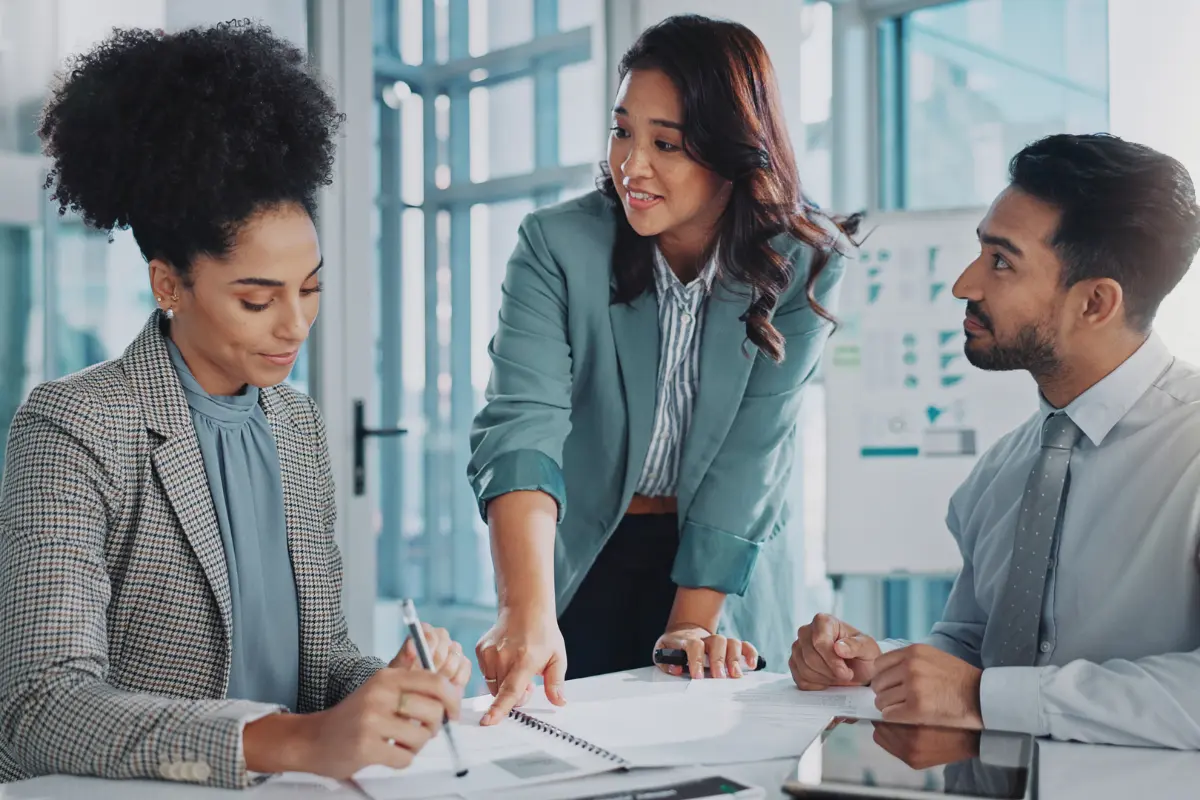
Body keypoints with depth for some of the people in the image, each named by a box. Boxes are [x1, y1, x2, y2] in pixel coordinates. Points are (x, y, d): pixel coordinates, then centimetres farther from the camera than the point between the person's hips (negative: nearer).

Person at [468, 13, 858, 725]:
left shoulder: (804, 265, -14)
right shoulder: (558, 246, -17)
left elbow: (752, 454, -16)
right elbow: (521, 427, -29)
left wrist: (691, 624, -21)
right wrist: (528, 612, -43)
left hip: (725, 574, 1)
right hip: (579, 564, 0)